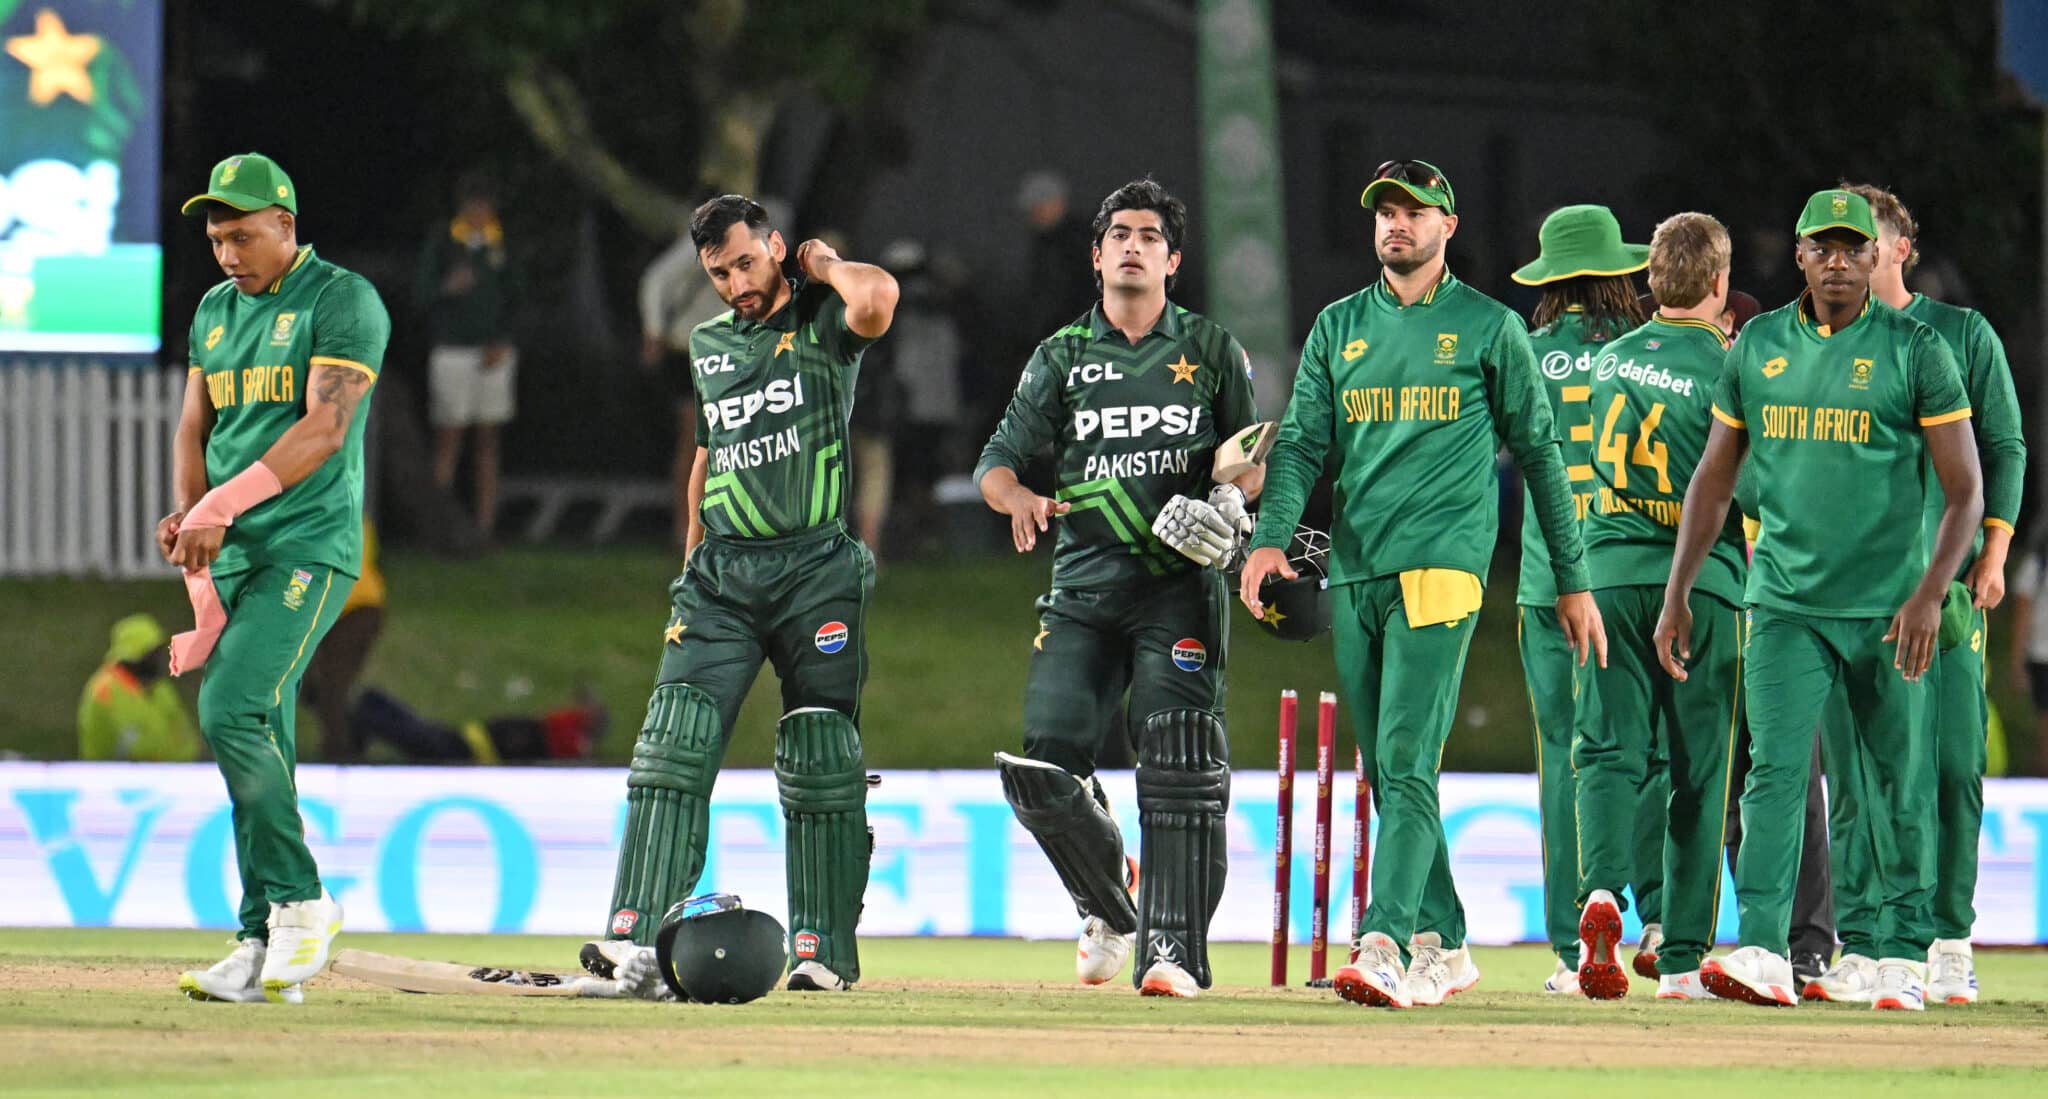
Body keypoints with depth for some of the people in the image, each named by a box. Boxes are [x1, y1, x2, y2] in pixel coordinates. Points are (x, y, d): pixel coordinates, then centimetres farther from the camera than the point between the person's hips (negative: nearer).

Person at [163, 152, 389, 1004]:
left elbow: (324, 430, -17)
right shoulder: (215, 312, 17)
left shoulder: (342, 301, -6)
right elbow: (194, 431, 18)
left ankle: (300, 901, -10)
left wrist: (222, 505, -23)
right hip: (233, 558, 7)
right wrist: (189, 517, -2)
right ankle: (263, 947, 4)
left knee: (232, 712, -22)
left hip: (309, 546, -7)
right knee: (258, 746, 3)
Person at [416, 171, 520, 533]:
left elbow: (512, 297, 8)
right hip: (453, 350, -3)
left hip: (493, 353, 3)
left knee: (488, 441, 3)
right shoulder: (441, 241, -2)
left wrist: (501, 344, -4)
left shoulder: (502, 242, 5)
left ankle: (485, 525, 4)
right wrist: (447, 287, -25)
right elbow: (420, 293, -4)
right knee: (448, 439, -4)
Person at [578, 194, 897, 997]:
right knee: (673, 746, -11)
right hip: (722, 572, 4)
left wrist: (824, 266, -7)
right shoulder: (709, 344, 16)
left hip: (816, 573, -4)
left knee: (820, 765, -2)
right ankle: (637, 939, -19)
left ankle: (825, 950, 6)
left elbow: (877, 299, -26)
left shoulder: (822, 323, -1)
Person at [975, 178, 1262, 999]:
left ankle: (1174, 948, -16)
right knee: (1040, 767, -8)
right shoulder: (1062, 357, 13)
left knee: (1179, 763, -15)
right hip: (1084, 585, 2)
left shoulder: (1210, 351, 10)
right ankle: (1110, 908, 17)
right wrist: (1021, 499, -14)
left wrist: (1233, 496, -8)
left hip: (1180, 586, -2)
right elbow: (998, 460, 9)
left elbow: (1256, 453, 15)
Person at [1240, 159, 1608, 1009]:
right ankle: (1442, 946, 17)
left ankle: (1385, 947, -26)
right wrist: (1272, 536, -12)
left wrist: (1573, 581, 6)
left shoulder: (1489, 327, 6)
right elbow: (1302, 442, 7)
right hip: (1354, 575, 5)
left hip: (1440, 569, -5)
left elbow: (1539, 453, 8)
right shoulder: (1339, 327, 15)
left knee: (1406, 762, -16)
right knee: (1385, 774, 8)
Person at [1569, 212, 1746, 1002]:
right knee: (1698, 769, 6)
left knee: (1609, 749, 2)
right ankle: (1682, 958, 7)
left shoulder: (1611, 362, 8)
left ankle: (1602, 888, -27)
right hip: (1701, 581, -3)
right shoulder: (1725, 372, -8)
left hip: (1610, 575, 3)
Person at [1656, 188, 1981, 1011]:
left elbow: (1964, 490, -4)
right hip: (1785, 603, 2)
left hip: (1886, 610, -2)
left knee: (1899, 788, 5)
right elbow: (1714, 479, 15)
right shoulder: (1757, 347, 8)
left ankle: (1904, 956, 17)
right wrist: (1677, 594, 9)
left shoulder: (1914, 351, -2)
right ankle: (1761, 953, -20)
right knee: (1775, 769, -11)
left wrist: (1930, 593, -16)